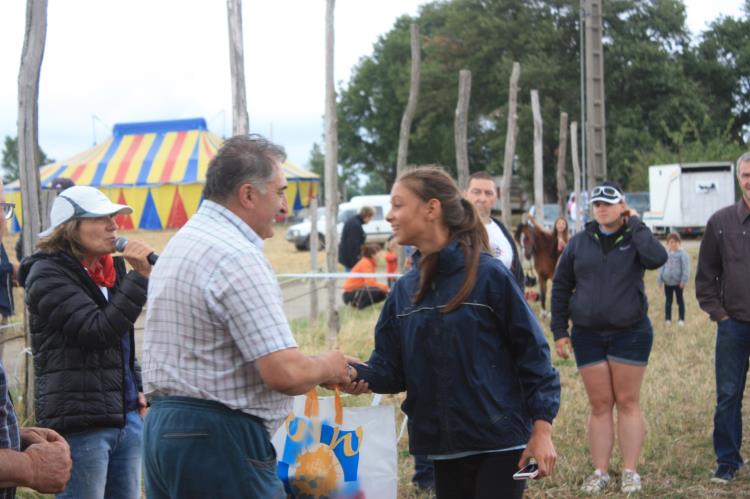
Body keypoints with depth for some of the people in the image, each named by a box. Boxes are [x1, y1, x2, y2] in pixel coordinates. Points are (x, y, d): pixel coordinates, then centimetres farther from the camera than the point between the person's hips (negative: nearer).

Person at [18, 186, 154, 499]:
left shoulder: (109, 271, 16)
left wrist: (138, 388, 13)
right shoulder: (47, 275, -8)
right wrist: (140, 276, -19)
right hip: (79, 423, -7)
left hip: (128, 415, 8)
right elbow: (98, 331, -19)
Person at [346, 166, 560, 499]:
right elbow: (391, 366, 6)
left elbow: (531, 351, -9)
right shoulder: (404, 290, 7)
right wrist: (362, 375, -16)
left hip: (499, 444, -6)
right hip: (443, 448, 6)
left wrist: (541, 428, -12)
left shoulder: (488, 274, -11)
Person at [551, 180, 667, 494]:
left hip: (630, 334, -2)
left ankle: (630, 472, 9)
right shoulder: (579, 243, 5)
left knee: (628, 402, 2)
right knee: (599, 405, 6)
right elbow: (561, 287, 8)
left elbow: (657, 258, -24)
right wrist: (559, 331, 3)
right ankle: (600, 472, 11)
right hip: (588, 335, 2)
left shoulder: (634, 239, -1)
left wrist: (636, 224, -13)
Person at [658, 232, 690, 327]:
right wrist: (660, 279, 8)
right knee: (668, 300, 10)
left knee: (680, 300, 5)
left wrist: (684, 280, -15)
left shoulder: (682, 254, -7)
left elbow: (686, 268, -9)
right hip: (667, 281, 4)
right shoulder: (666, 254, 5)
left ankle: (681, 319, 11)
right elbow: (662, 267, 12)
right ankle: (667, 319, 17)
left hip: (678, 282, -4)